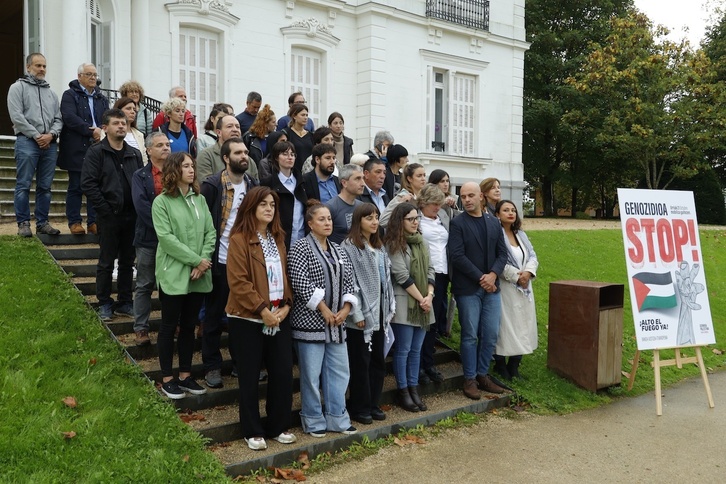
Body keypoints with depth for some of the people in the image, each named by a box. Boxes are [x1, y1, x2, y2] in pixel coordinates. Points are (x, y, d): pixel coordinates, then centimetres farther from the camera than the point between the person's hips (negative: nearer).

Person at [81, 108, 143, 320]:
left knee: (127, 262, 11)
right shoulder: (96, 152, -3)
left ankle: (125, 303, 20)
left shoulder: (135, 154, 12)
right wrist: (105, 209, -14)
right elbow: (88, 183, -10)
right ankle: (105, 304, 16)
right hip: (109, 216, -4)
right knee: (106, 262, 4)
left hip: (131, 216, 4)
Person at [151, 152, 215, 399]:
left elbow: (210, 232, 4)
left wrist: (203, 261, -11)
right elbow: (166, 238, -14)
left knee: (189, 325, 13)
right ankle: (167, 378, 18)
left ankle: (185, 375, 24)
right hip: (173, 274, -5)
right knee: (169, 326, 6)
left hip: (198, 275, 5)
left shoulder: (200, 199, 9)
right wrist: (196, 260, -16)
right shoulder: (162, 201, -5)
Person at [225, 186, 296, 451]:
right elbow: (238, 282, -16)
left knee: (283, 372, 7)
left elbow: (285, 275, 12)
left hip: (279, 317, 6)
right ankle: (253, 431, 20)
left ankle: (279, 426, 23)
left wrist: (286, 305, -2)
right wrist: (262, 310, -18)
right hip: (248, 319, -6)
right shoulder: (239, 239, -10)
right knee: (250, 375, 6)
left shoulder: (278, 238, 12)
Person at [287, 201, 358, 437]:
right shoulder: (301, 247, -7)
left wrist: (345, 308, -1)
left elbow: (348, 281, 13)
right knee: (311, 374, 1)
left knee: (339, 371, 10)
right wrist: (324, 310, -16)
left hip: (337, 323, 7)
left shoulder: (337, 250, 14)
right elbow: (300, 283, -16)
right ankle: (314, 421, 16)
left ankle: (337, 418, 23)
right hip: (311, 322, -7)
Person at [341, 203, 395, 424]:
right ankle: (359, 407, 15)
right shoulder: (348, 247, -11)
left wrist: (390, 306, 12)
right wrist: (357, 313, -17)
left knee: (378, 360, 13)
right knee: (360, 362, 2)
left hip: (379, 313, 8)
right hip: (362, 315, -7)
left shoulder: (379, 247, 14)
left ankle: (374, 404, 25)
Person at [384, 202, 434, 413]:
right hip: (404, 303, -6)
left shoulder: (421, 242, 13)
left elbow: (429, 270, 11)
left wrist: (429, 296, -3)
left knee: (416, 349, 11)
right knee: (403, 349, -1)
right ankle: (403, 391, 11)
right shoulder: (394, 244, -9)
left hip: (423, 303, 6)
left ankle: (414, 389, 19)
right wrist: (420, 298, -11)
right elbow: (402, 276, -13)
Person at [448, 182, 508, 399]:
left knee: (491, 334, 7)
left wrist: (493, 274, -9)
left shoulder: (494, 223, 11)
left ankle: (482, 375, 23)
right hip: (467, 288, -4)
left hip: (491, 287, 5)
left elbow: (502, 253, 9)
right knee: (470, 335, 2)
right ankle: (470, 379, 14)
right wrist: (480, 278, -14)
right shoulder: (457, 223, -4)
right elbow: (457, 256, -11)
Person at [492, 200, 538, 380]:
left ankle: (514, 365, 19)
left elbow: (532, 256, 9)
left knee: (522, 325, 8)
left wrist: (528, 272, -11)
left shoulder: (521, 234, 14)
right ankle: (500, 365, 11)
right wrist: (516, 276, -15)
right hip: (504, 288, -7)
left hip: (524, 288, 7)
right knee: (505, 326, -3)